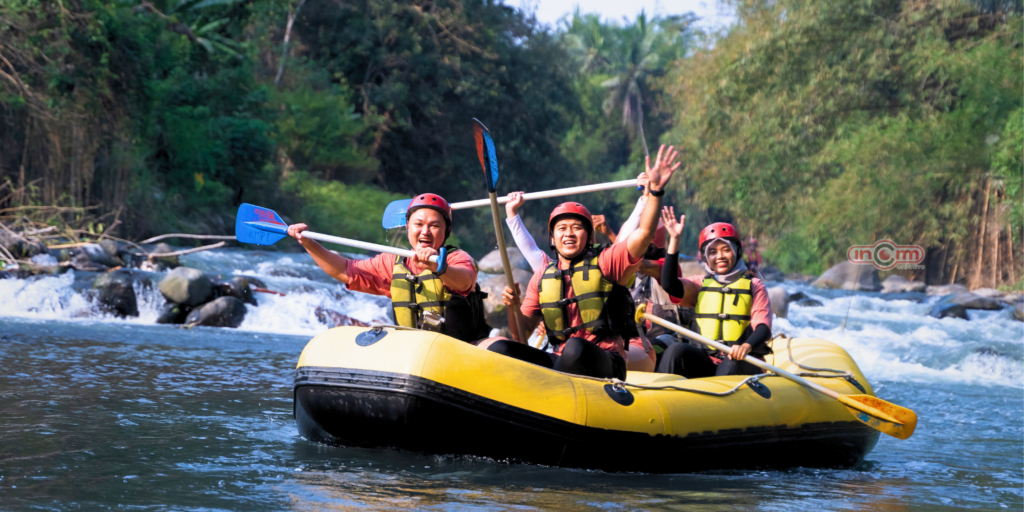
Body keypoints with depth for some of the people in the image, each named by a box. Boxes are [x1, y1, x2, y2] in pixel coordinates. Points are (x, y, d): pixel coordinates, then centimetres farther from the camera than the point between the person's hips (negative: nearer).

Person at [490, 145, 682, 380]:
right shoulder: (542, 278, 18)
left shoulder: (605, 262, 4)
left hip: (604, 367, -5)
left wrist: (655, 189, -22)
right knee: (498, 350, -16)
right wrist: (514, 308, -3)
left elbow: (644, 233, -11)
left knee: (576, 348, -39)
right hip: (559, 362, 5)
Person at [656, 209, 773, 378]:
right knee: (676, 350, -26)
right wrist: (674, 240, -5)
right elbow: (669, 285, -3)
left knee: (731, 364, -36)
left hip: (743, 365, -2)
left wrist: (747, 346, -29)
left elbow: (763, 327, -5)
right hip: (705, 362, 2)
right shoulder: (701, 284, 16)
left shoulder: (754, 286, 8)